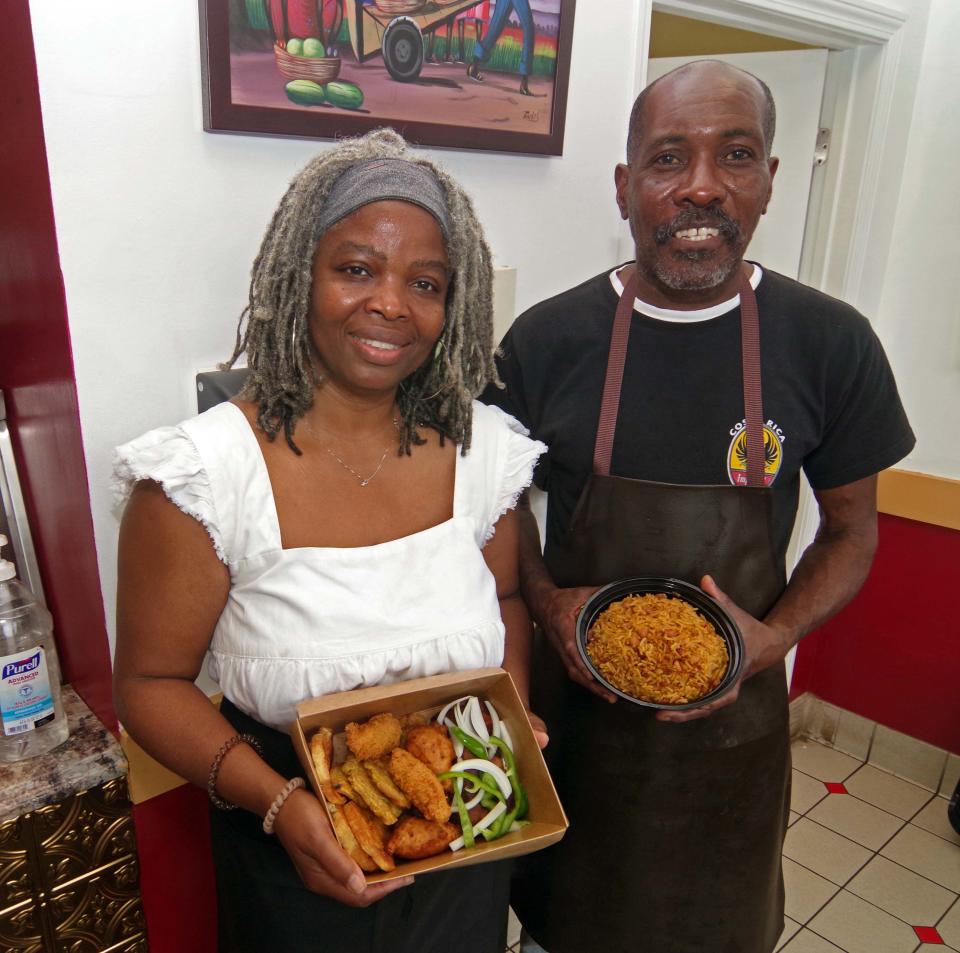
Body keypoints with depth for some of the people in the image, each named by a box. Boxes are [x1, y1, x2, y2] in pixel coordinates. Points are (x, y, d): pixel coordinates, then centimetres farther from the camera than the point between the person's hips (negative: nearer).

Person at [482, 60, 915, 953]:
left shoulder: (830, 342, -10)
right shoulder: (546, 337, -11)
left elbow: (851, 528, 0)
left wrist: (775, 636, -17)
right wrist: (546, 602, -16)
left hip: (732, 706, 1)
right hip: (574, 690, 0)